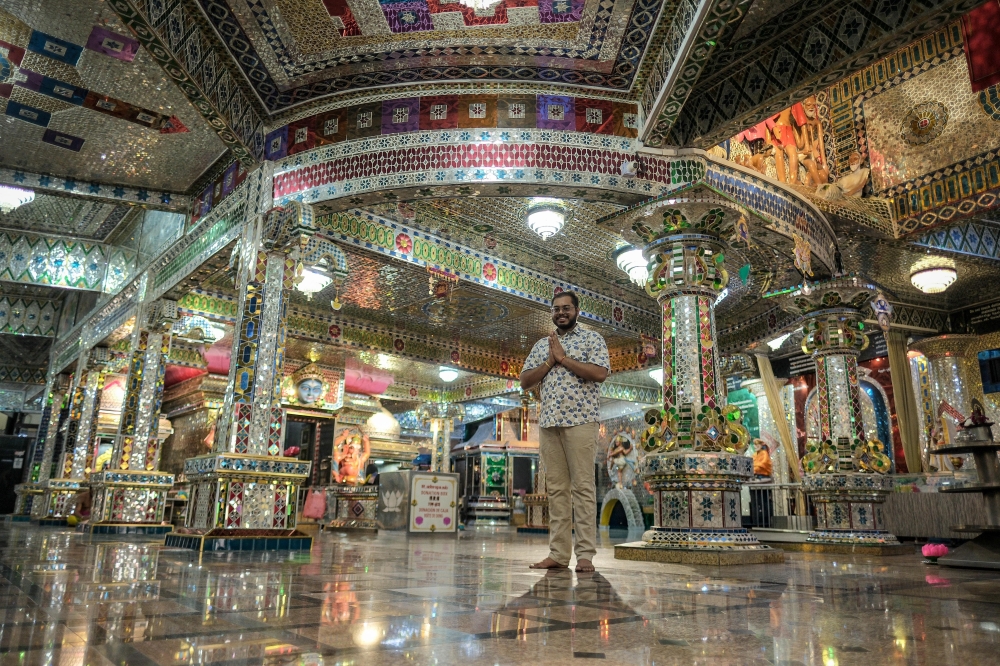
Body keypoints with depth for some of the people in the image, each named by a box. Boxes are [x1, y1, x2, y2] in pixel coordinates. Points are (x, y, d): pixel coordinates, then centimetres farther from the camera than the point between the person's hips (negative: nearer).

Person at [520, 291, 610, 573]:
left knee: (583, 486, -5)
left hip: (580, 421, -5)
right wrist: (550, 361, -2)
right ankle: (558, 554, 9)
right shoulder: (541, 345, 19)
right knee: (556, 488, 5)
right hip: (548, 423, 5)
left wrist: (564, 358, -8)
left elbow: (600, 372, -11)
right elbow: (525, 381, 11)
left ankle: (586, 554, -2)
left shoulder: (592, 338, 6)